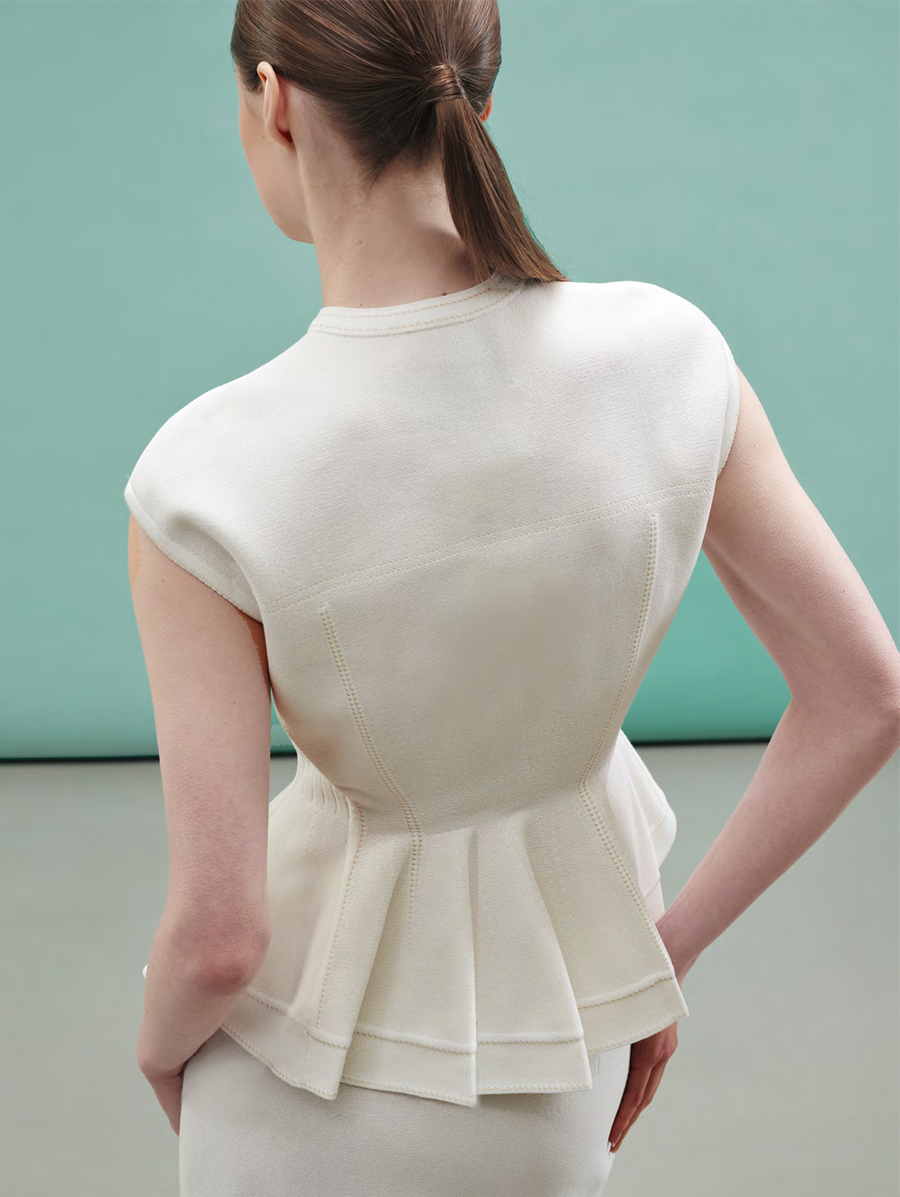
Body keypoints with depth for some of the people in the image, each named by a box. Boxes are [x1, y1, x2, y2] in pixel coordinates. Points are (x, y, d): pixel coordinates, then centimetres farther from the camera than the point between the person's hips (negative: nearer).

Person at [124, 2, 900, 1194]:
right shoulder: (665, 352, -18)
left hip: (326, 1072, -3)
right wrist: (672, 947, 2)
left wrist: (161, 1044, 0)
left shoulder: (207, 481, -29)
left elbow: (218, 936, -24)